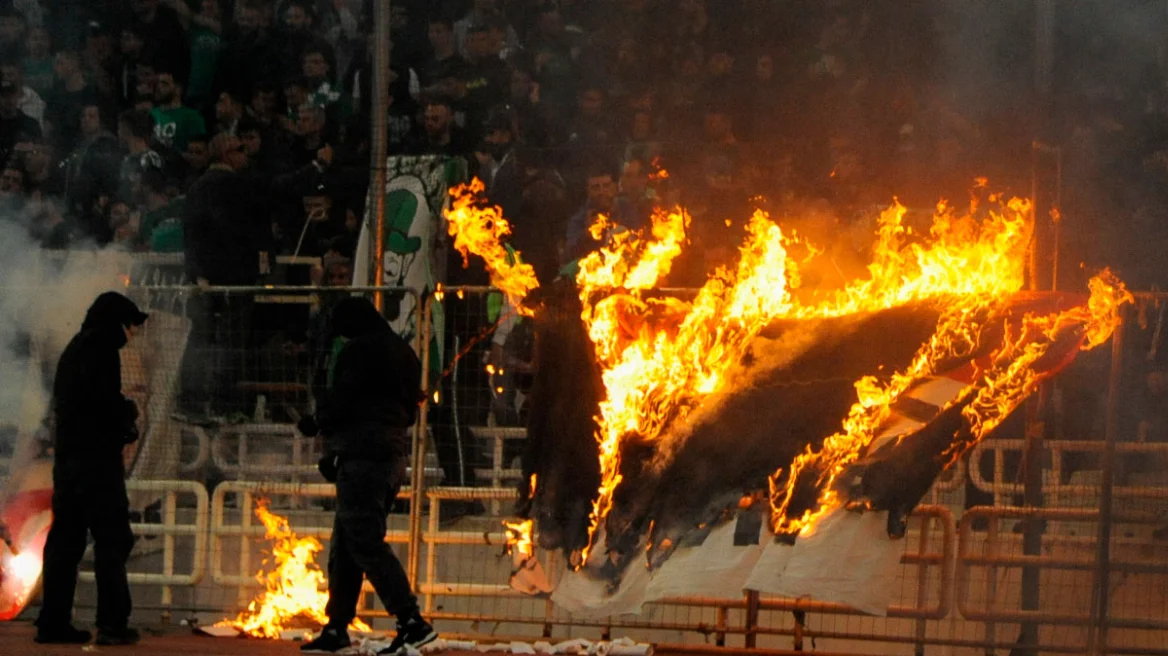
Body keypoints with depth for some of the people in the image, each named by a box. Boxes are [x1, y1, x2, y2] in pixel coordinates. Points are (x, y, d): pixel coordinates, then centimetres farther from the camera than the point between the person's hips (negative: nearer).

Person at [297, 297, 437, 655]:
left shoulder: (358, 352, -10)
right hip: (395, 457, 10)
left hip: (362, 456, -10)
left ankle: (412, 621, -20)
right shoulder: (404, 354, 17)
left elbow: (340, 402, -15)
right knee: (345, 547, 14)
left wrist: (318, 423, 8)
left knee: (366, 544, -12)